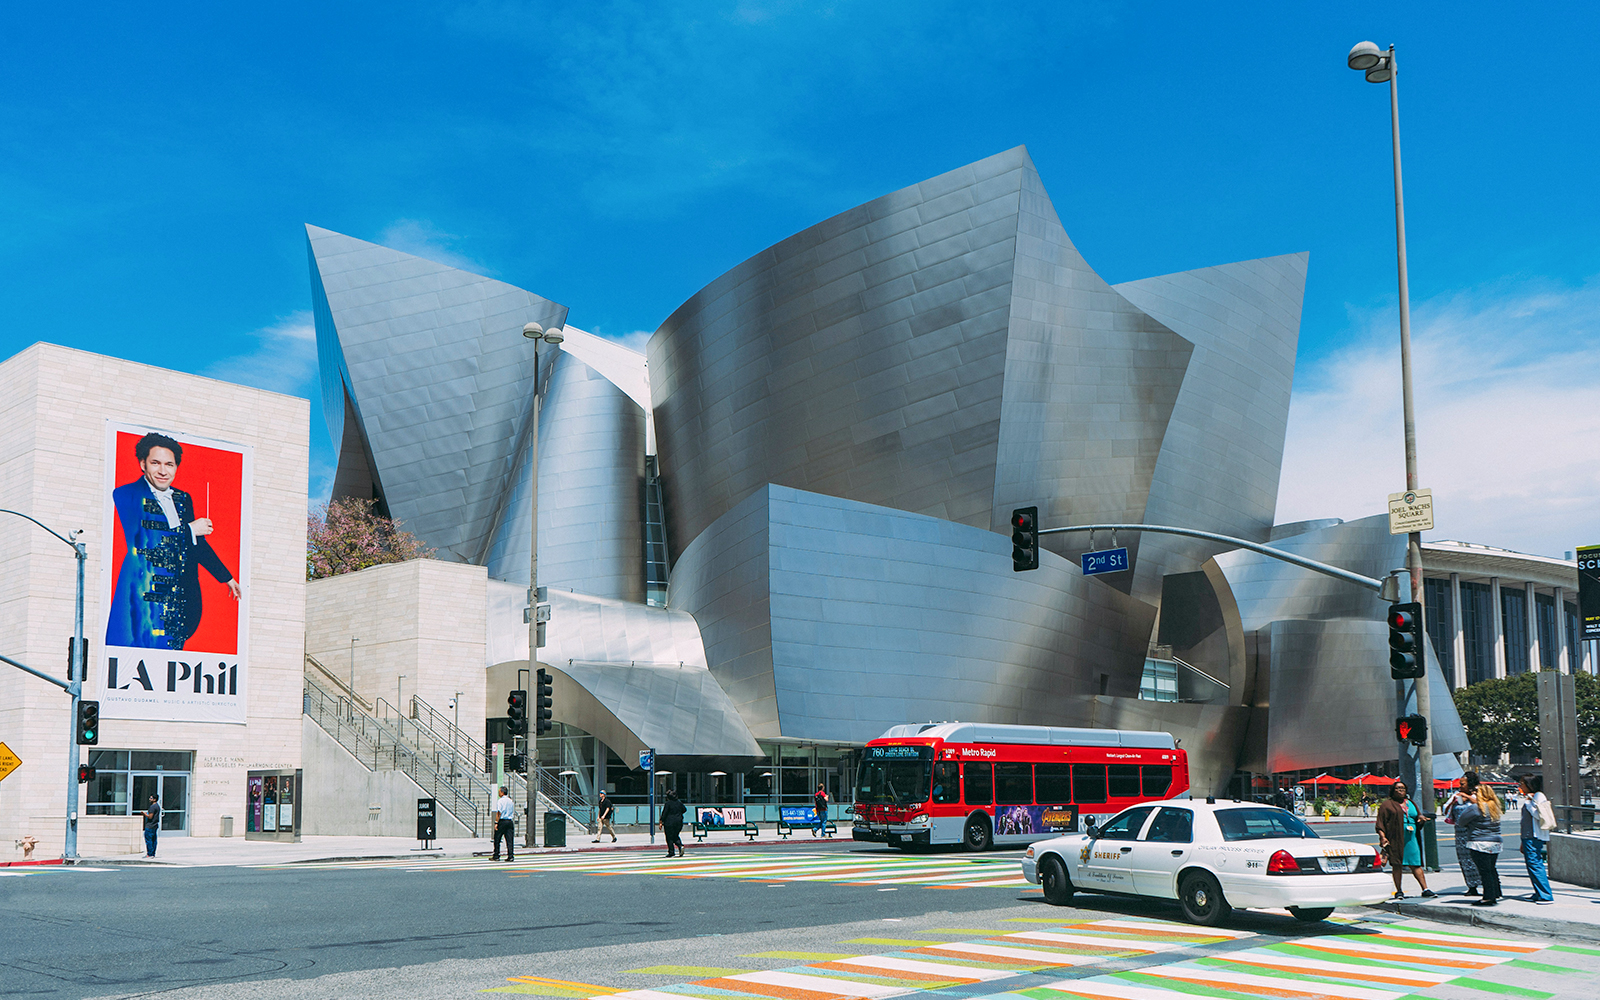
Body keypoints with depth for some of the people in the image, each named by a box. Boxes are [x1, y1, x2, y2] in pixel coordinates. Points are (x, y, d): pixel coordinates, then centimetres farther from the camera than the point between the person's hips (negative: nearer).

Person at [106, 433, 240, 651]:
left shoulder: (183, 500, 20)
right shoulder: (126, 495, 2)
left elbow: (197, 543, 32)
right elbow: (138, 542, -9)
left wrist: (227, 577, 40)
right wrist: (188, 530, -2)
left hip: (181, 600, 5)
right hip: (144, 599, -5)